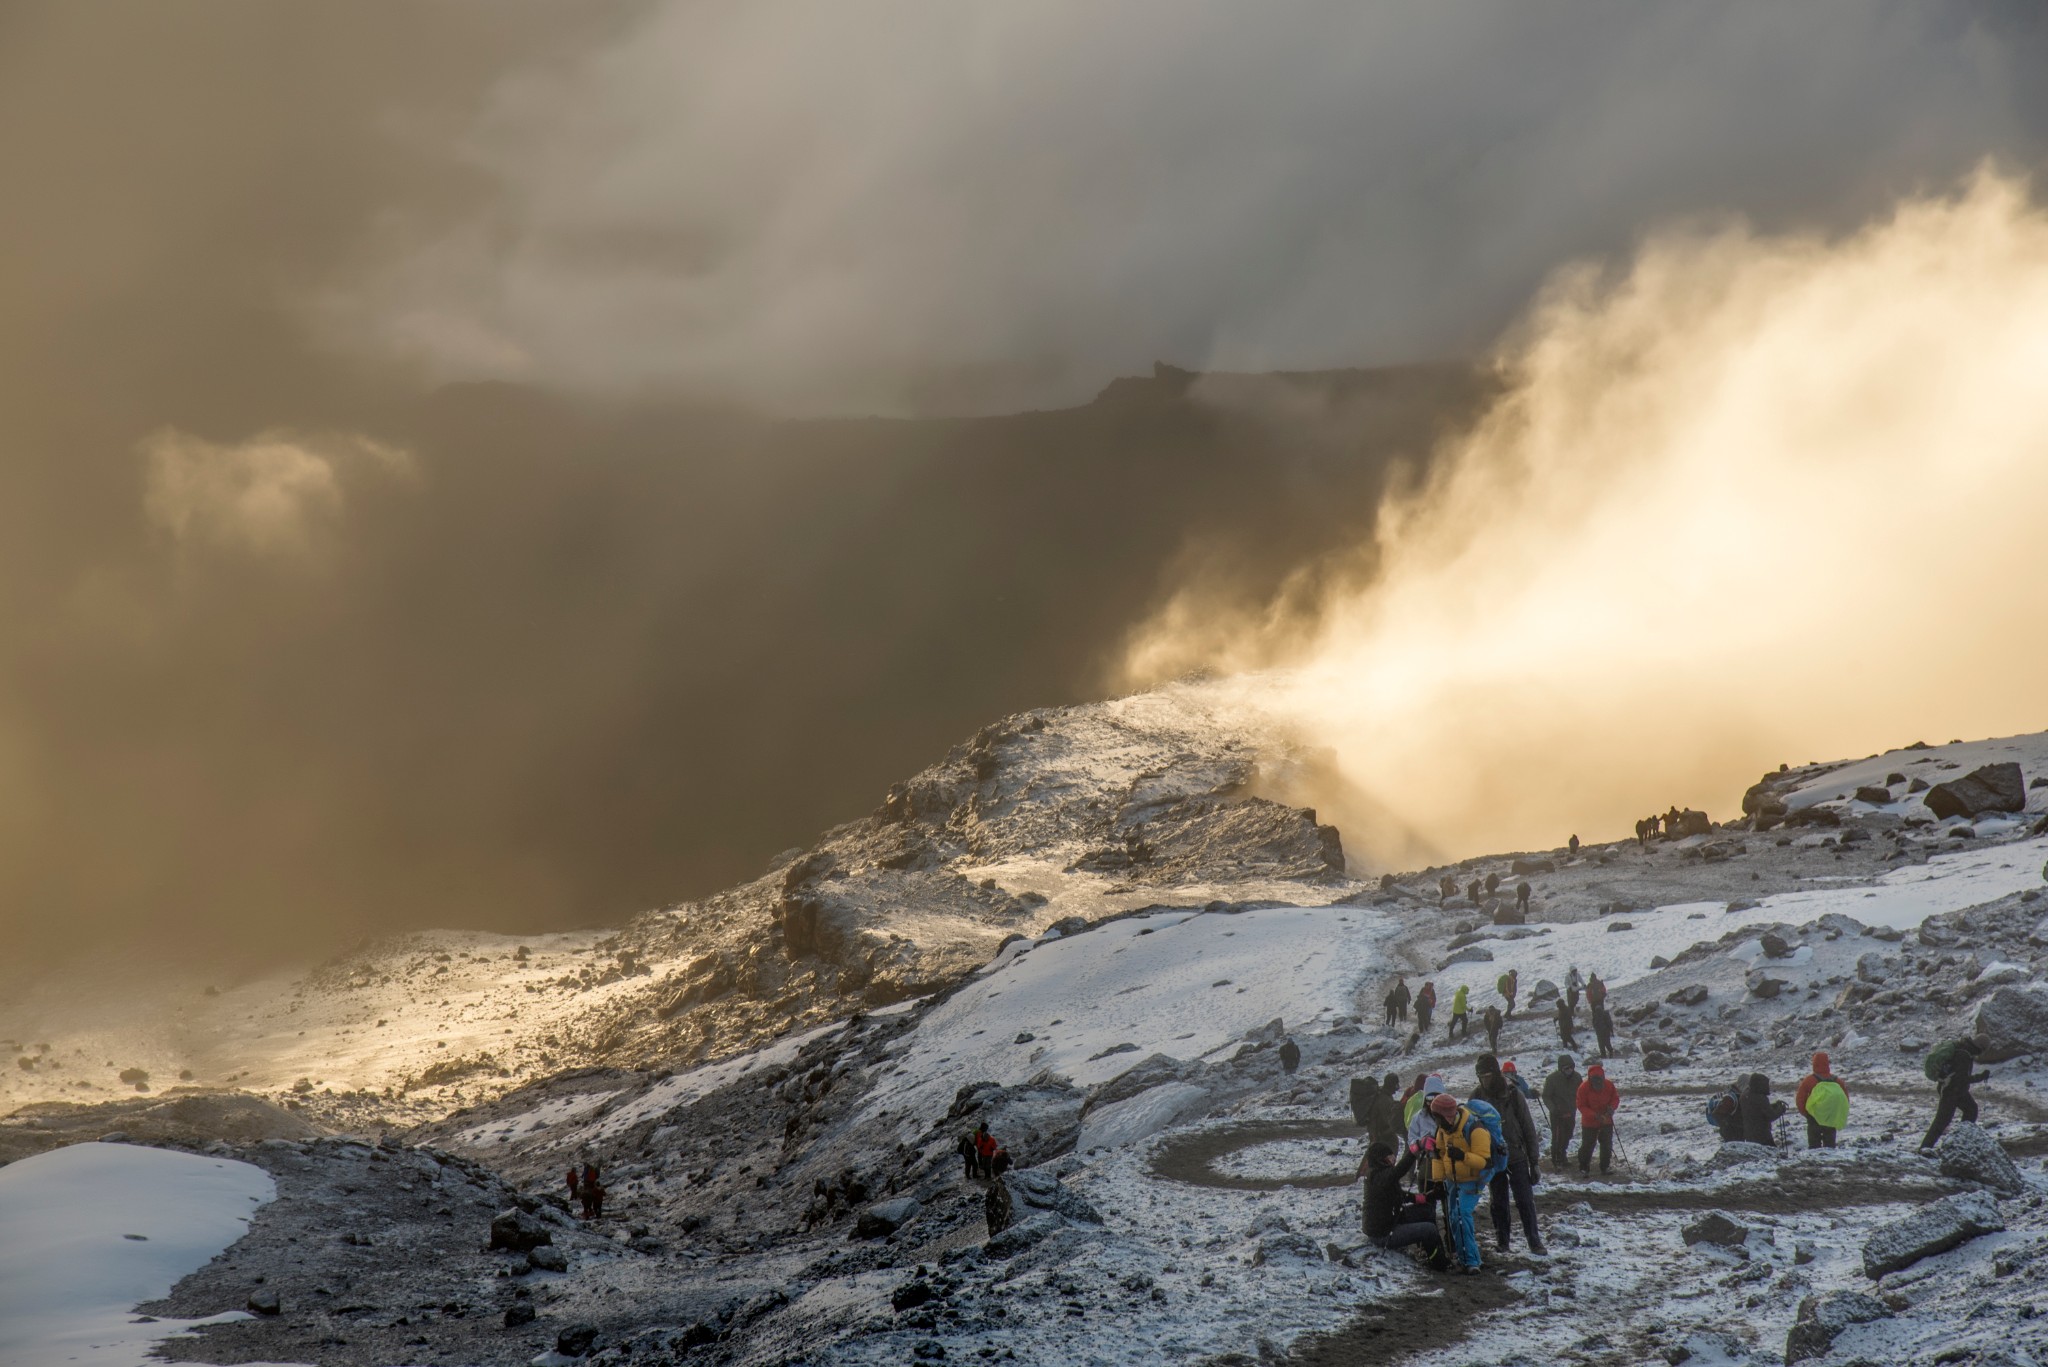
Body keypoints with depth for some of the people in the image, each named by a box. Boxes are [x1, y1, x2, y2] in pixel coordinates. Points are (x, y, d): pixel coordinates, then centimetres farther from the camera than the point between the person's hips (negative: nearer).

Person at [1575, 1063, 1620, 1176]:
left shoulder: (1609, 1086, -13)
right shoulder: (1584, 1088, -21)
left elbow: (1615, 1098, 2)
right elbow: (1581, 1106, -16)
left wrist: (1611, 1107, -21)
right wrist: (1594, 1115, -29)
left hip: (1606, 1121, 3)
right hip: (1589, 1122, -3)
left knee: (1607, 1145, 6)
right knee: (1587, 1145, 0)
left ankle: (1605, 1168, 18)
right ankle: (1583, 1169, 13)